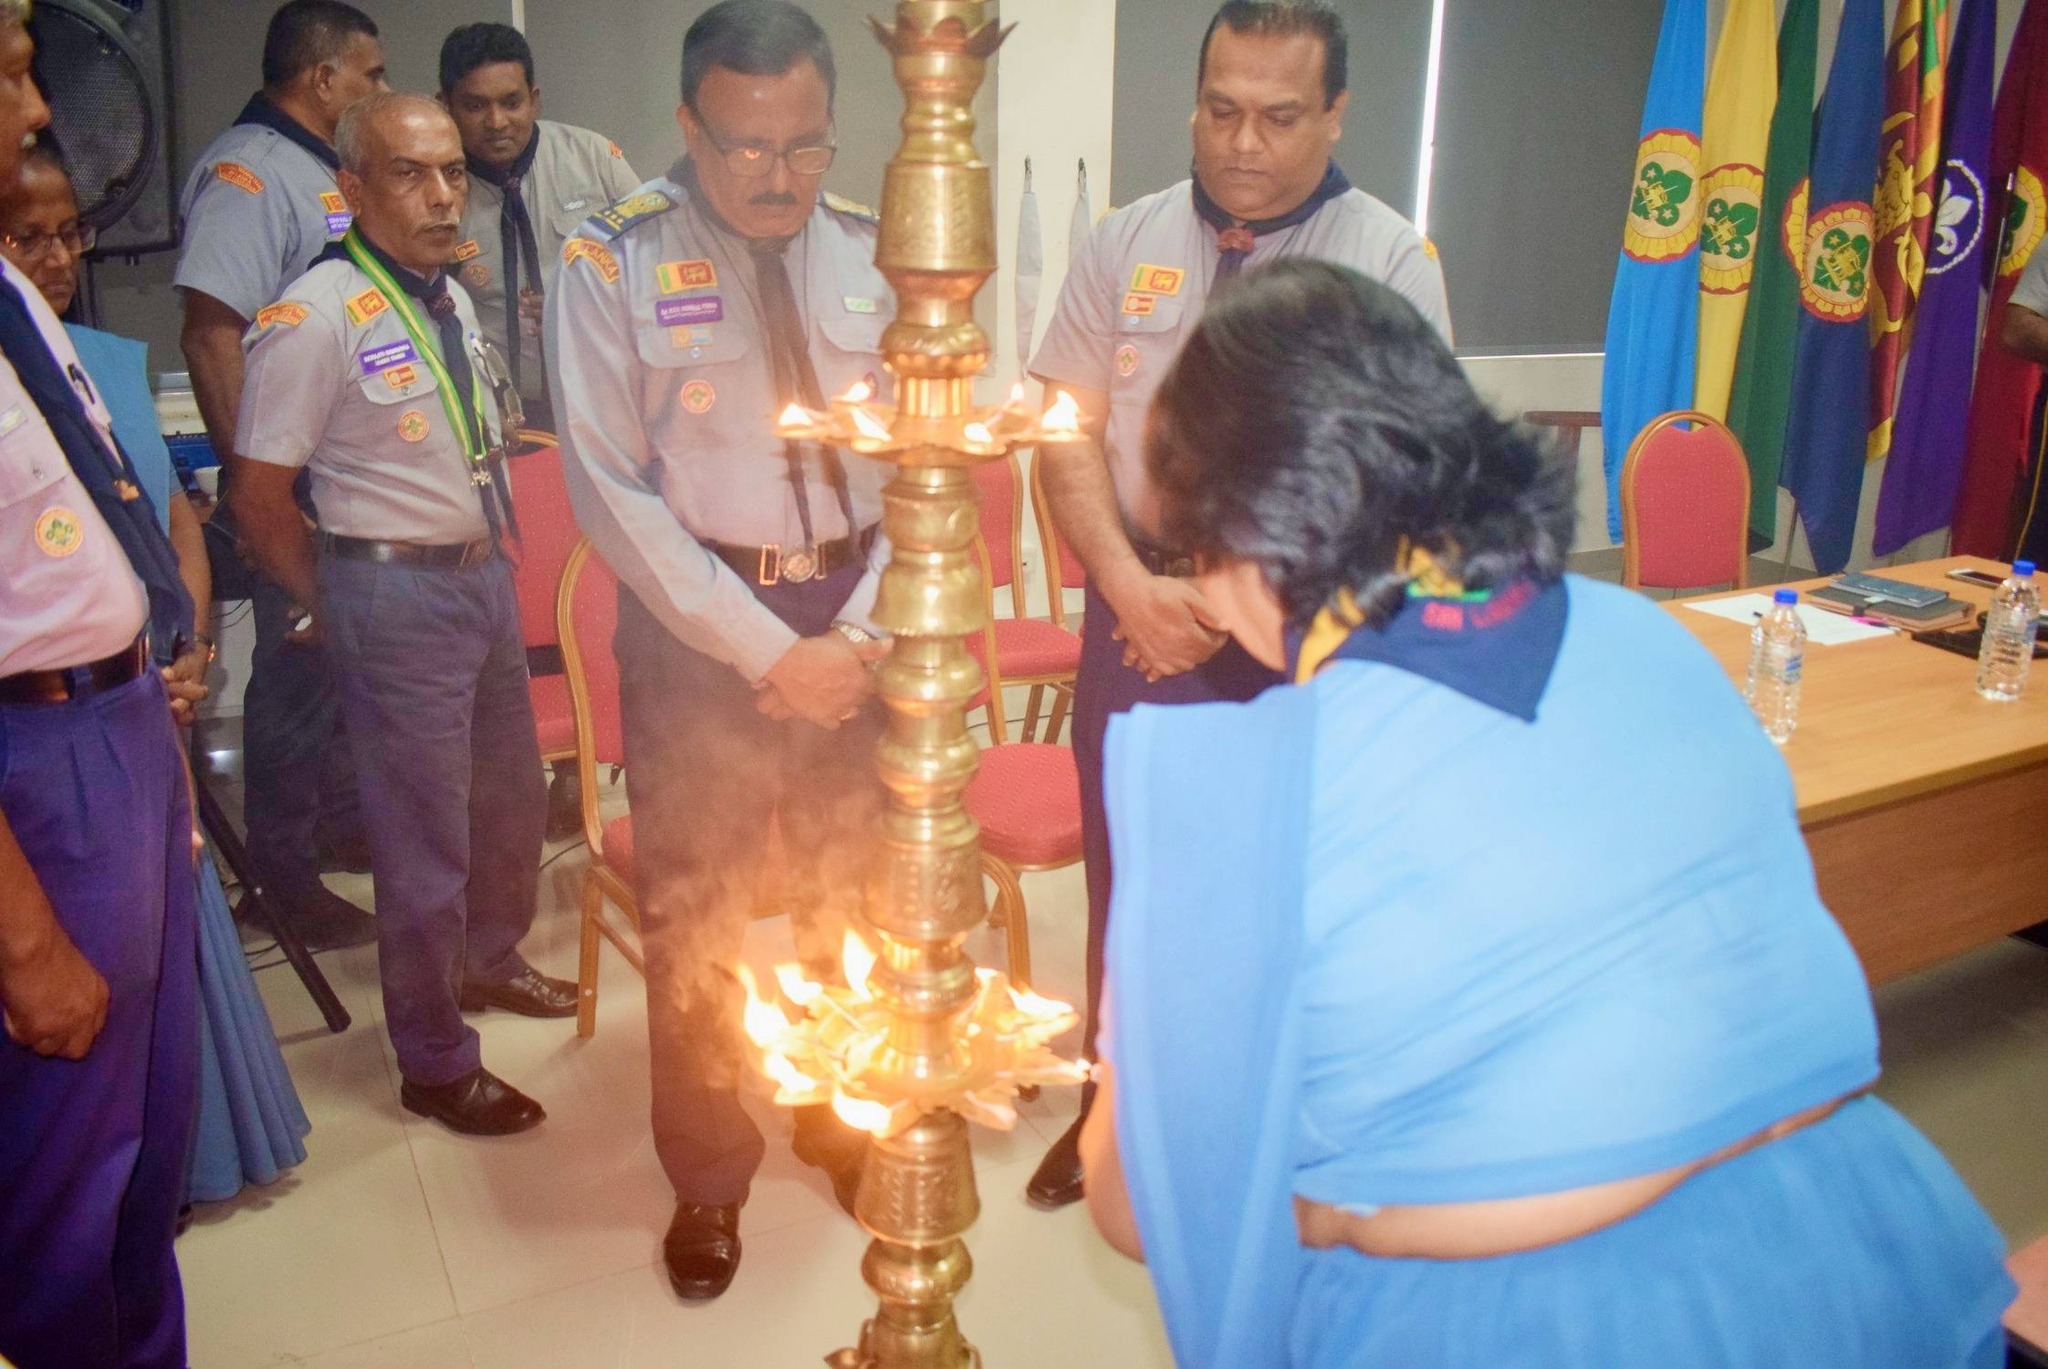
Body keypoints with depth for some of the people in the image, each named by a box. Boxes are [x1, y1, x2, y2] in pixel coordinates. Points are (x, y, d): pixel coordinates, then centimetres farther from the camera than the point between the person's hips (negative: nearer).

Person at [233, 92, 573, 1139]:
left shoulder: (451, 297, 7)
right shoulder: (315, 319, -18)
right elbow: (261, 500, -15)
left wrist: (495, 552, 13)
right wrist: (345, 609, -4)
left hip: (484, 574, 8)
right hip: (397, 592, -8)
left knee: (511, 798, 22)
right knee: (426, 838, 3)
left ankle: (489, 961, 48)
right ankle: (436, 1064, 22)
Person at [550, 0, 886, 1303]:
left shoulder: (875, 254, 0)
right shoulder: (613, 264, -9)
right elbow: (615, 490, -11)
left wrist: (860, 635, -10)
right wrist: (766, 650, -14)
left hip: (857, 618, 3)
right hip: (696, 619, -2)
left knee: (852, 896, 16)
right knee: (696, 912, 9)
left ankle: (845, 1126, 42)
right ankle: (708, 1176, 32)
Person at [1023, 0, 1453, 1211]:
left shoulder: (1391, 262, -5)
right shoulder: (1127, 244, 5)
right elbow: (1069, 431, 1)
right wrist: (1136, 586, -14)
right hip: (1138, 610, 3)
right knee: (1123, 879, 15)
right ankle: (1111, 1107, 38)